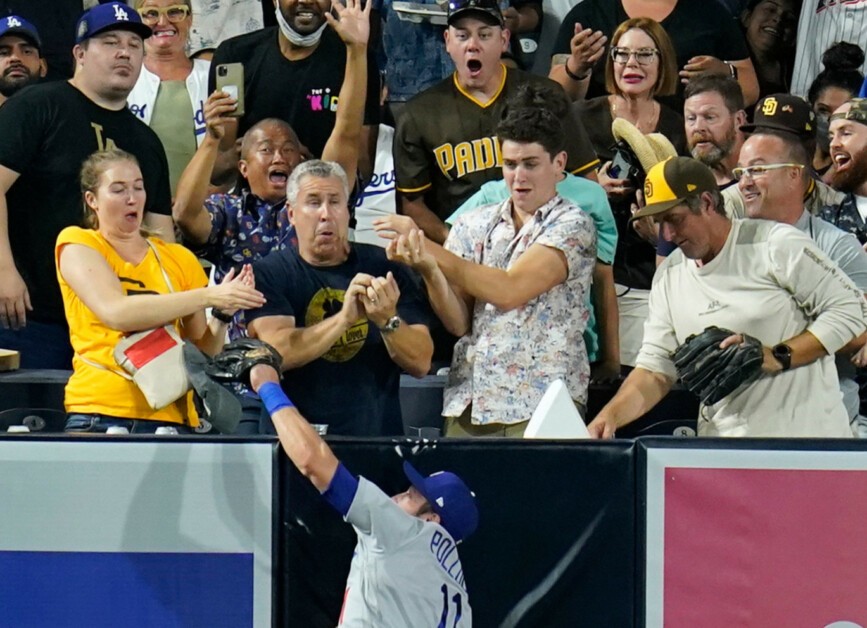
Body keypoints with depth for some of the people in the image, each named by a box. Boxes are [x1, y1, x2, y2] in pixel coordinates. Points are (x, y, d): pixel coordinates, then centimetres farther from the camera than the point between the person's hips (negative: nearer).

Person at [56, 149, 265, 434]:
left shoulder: (178, 259, 16)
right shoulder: (76, 245, 5)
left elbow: (202, 350, 14)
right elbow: (116, 313, -13)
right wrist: (207, 297, -17)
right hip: (99, 414, -3)